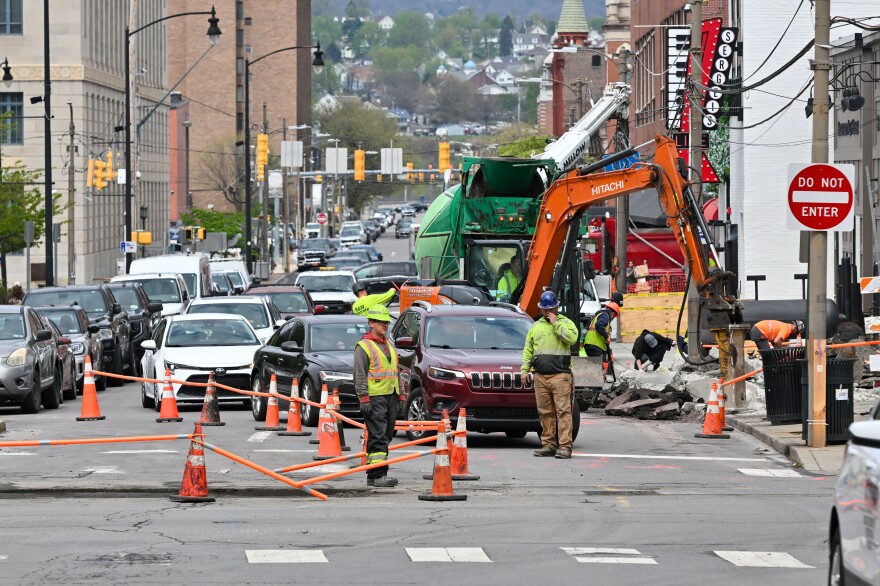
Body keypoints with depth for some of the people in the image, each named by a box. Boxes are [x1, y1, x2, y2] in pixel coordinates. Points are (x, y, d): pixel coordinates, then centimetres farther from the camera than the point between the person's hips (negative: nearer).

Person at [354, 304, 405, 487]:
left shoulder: (389, 346, 20)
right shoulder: (363, 346, -5)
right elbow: (360, 374, -11)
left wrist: (401, 395, 18)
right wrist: (363, 398, -18)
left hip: (391, 397, 8)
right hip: (374, 398, -8)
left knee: (386, 437, 8)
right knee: (378, 438, -13)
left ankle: (373, 475, 12)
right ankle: (378, 475, -17)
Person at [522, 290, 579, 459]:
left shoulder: (565, 322, 7)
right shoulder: (535, 327, 20)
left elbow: (572, 338, -14)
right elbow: (528, 351, 23)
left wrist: (556, 324, -10)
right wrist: (524, 369, 13)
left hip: (560, 375, -5)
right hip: (540, 376, 5)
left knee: (563, 411, -9)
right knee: (545, 412, 5)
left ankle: (565, 446, -12)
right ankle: (548, 444, 11)